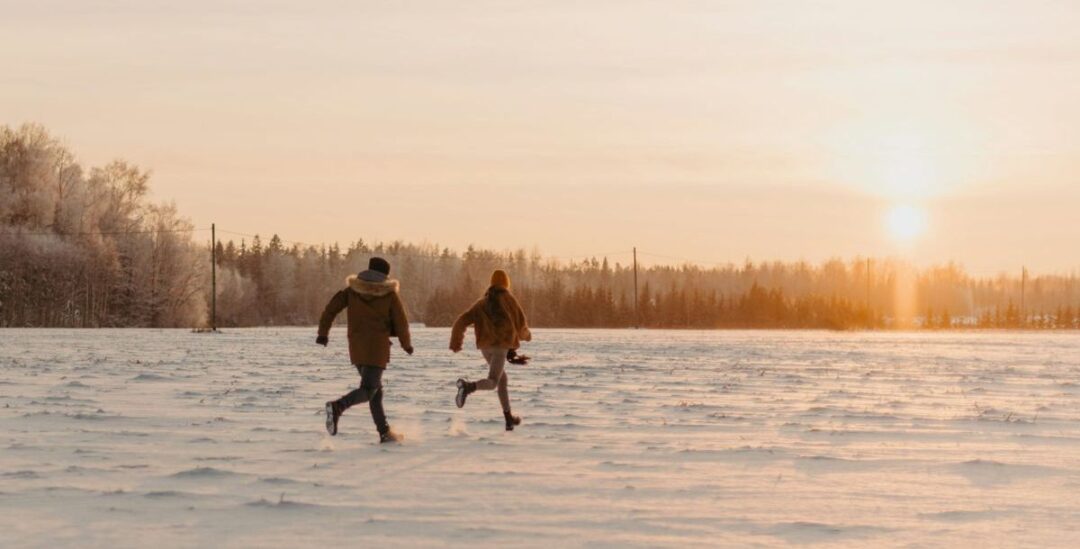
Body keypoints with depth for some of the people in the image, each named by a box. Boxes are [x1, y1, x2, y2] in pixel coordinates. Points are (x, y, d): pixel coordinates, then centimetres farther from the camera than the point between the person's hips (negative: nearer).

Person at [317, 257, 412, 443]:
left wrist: (323, 332, 9)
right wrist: (407, 344, 14)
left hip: (356, 347, 5)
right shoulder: (390, 294, 0)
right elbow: (401, 321, 0)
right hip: (377, 347, -5)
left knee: (376, 388, 16)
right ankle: (338, 406, -37)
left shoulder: (352, 289, 8)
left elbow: (331, 308, 2)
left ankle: (385, 432, 15)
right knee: (369, 390, -9)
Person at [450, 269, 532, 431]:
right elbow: (520, 321, 4)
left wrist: (455, 342, 9)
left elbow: (462, 320, 8)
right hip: (501, 344, -6)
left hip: (485, 345, 6)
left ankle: (509, 418, 24)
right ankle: (468, 386, -45)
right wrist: (525, 334, 26)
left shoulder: (482, 302, 15)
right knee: (492, 382, -13)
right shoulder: (508, 298, 4)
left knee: (502, 379, 21)